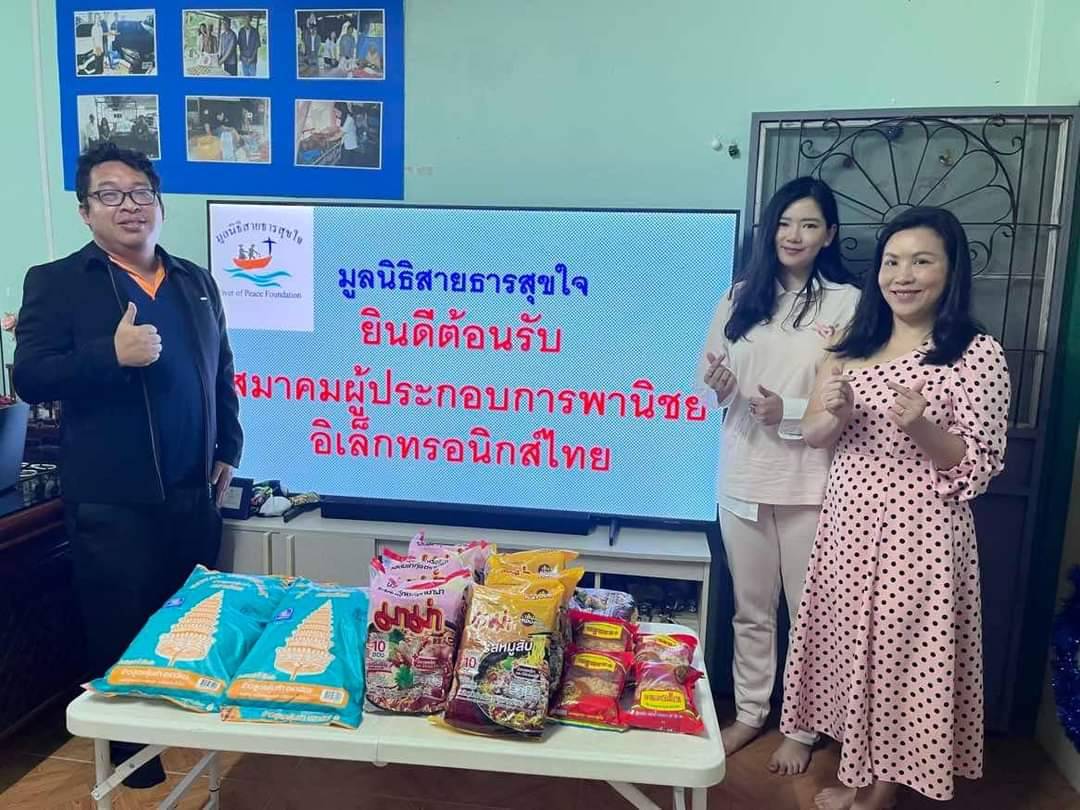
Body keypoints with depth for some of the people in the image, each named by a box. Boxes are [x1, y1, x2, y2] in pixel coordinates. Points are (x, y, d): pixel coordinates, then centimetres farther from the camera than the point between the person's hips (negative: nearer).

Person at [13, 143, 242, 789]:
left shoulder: (196, 281, 11)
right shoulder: (55, 282, -3)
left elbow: (222, 372, 16)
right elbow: (30, 378, -11)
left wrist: (228, 450, 11)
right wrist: (113, 354, -25)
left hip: (195, 491, 4)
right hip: (113, 500, -4)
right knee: (122, 631, 9)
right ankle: (130, 742, 28)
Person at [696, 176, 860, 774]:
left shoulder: (846, 303, -6)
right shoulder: (741, 297, 8)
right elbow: (713, 384, 12)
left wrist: (790, 412, -21)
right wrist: (717, 386, -11)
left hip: (809, 483, -3)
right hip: (742, 477, 4)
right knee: (751, 609, 16)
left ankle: (802, 727, 29)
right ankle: (749, 713, 34)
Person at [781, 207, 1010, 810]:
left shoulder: (978, 354, -9)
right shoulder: (854, 343, 6)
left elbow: (980, 465, -11)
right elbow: (815, 436, 6)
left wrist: (921, 427, -29)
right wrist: (834, 412, -16)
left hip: (920, 530, -5)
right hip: (848, 521, 5)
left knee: (903, 651, 7)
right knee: (854, 645, 16)